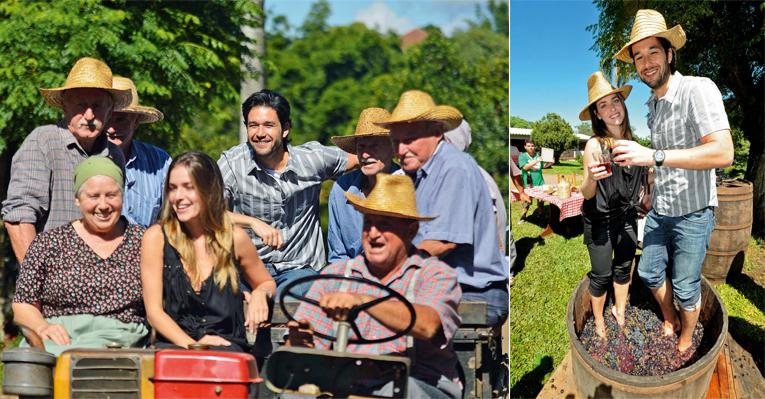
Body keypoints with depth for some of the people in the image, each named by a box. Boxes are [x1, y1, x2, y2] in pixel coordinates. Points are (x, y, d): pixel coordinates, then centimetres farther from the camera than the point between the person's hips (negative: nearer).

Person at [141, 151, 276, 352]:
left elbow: (267, 283, 21)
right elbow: (154, 311, -3)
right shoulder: (156, 237, -1)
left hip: (226, 345, 0)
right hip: (174, 344, 0)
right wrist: (192, 345, -16)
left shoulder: (234, 237, 3)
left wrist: (260, 293, -3)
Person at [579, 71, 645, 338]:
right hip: (600, 220, -5)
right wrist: (591, 178, -35)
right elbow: (586, 194, -16)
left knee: (624, 268, 19)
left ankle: (620, 310, 41)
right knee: (602, 275, 7)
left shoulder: (631, 141, -4)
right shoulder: (594, 145, -18)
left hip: (627, 216, 5)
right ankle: (598, 320, 28)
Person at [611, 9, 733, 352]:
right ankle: (669, 321, 43)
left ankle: (686, 340, 30)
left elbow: (723, 153, -32)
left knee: (685, 287, 6)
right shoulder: (651, 104, 5)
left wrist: (653, 156, -37)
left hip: (693, 213, -7)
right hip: (660, 211, 7)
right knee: (650, 273, 18)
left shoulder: (698, 89, -21)